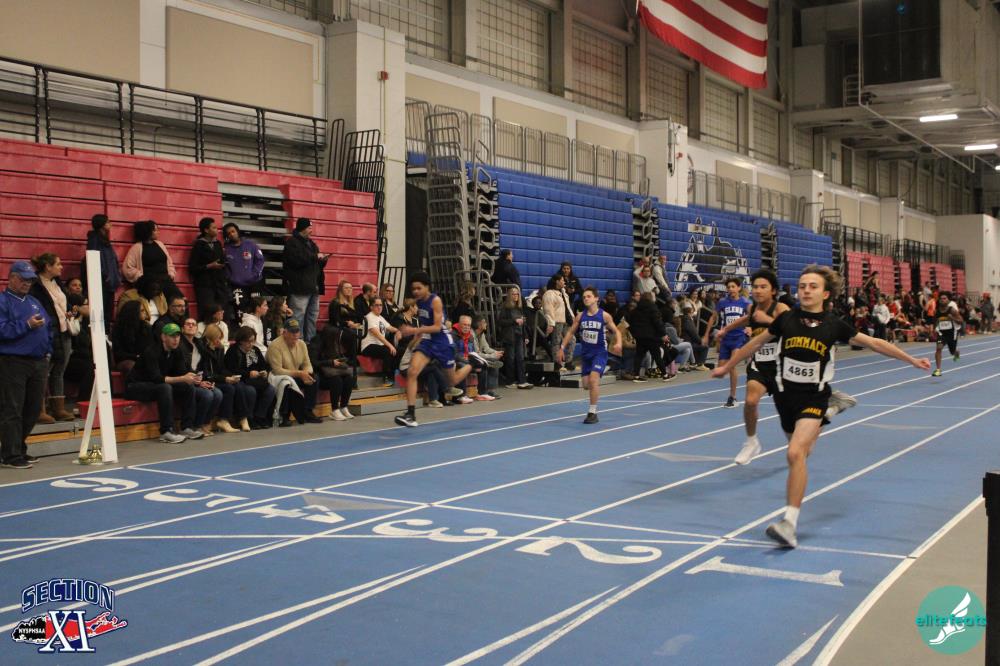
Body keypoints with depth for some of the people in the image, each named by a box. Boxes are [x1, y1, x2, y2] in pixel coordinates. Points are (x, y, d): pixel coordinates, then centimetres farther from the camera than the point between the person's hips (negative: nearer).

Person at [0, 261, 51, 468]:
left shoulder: (34, 302, 19)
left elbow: (46, 326, 23)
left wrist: (47, 351, 12)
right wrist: (27, 325, -18)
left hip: (38, 362, 8)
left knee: (33, 410, 11)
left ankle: (18, 448, 23)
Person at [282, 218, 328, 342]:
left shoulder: (311, 244, 22)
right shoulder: (292, 242, -4)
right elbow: (297, 260, -21)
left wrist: (323, 260, 7)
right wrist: (315, 256, -12)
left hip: (313, 288, 9)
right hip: (300, 288, -9)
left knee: (312, 318, 10)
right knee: (298, 319, -9)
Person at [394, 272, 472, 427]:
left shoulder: (435, 300, -19)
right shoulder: (418, 301, 2)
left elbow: (437, 327, -25)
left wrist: (414, 330, -31)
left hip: (442, 342, -6)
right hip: (427, 341, 6)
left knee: (452, 381, 12)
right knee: (412, 372, -17)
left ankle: (473, 364, 43)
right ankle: (411, 414, -17)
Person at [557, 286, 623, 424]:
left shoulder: (605, 316, -7)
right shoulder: (580, 316, 2)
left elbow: (616, 331, 1)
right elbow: (571, 332, 11)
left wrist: (618, 343, -18)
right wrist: (562, 348, 4)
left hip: (600, 352, -4)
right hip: (585, 353, 4)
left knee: (593, 379, -21)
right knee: (586, 384, 5)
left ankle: (593, 412, -12)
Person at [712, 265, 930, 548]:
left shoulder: (834, 324, -5)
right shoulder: (787, 319, -1)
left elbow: (874, 343, 6)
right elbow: (756, 343, 11)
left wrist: (912, 360, 8)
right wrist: (727, 366, 17)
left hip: (814, 397, -3)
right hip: (786, 394, 3)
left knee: (796, 453, -23)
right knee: (800, 449, 19)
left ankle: (790, 523, -22)